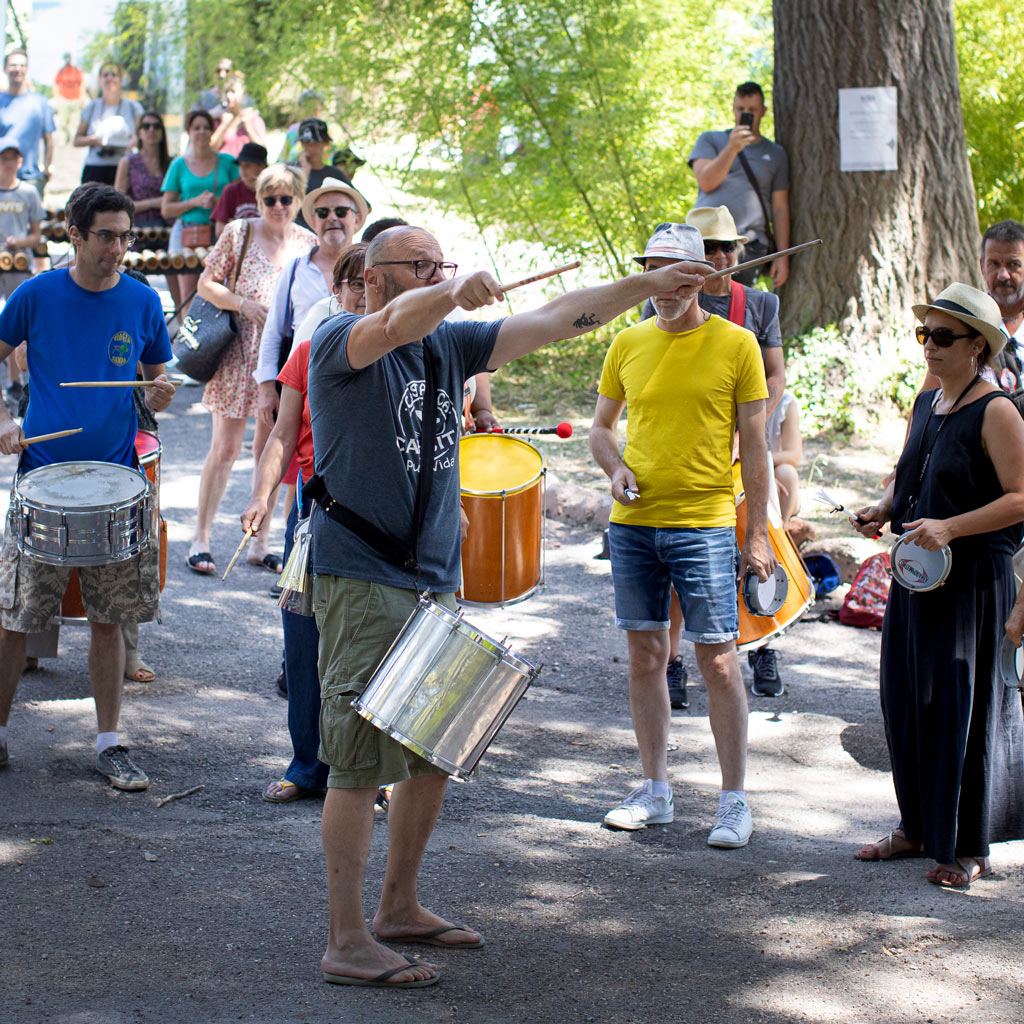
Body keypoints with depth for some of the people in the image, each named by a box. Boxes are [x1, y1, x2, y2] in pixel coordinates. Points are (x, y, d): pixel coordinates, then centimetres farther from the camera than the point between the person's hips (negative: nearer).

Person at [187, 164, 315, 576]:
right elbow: (206, 284, 0)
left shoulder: (309, 245, 5)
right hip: (240, 353, -3)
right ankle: (201, 539, 7)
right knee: (226, 448, -2)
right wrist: (244, 303, -16)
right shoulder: (239, 233, -1)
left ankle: (259, 543, 17)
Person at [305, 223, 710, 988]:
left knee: (433, 755, 14)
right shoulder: (339, 341, -7)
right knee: (364, 764, -7)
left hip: (436, 582, 8)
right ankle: (347, 942, -2)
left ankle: (400, 909, 28)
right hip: (363, 584, -8)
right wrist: (457, 291, -42)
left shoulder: (450, 344, 12)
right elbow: (400, 324, -30)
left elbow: (554, 322, 7)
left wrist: (648, 286, 0)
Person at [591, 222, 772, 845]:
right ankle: (656, 791, 19)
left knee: (719, 661, -4)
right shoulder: (628, 344, 8)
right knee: (646, 656, 9)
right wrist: (615, 468, -4)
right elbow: (602, 427, 18)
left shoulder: (736, 345, -2)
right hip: (633, 524, 4)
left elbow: (754, 445, -1)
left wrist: (758, 533, -4)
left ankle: (735, 801, 4)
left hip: (705, 524, -4)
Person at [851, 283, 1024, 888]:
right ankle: (919, 827, 25)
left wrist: (950, 528, -24)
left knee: (962, 710, -3)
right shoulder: (926, 405, 12)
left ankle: (969, 848, 7)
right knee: (907, 699, 11)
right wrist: (882, 511, 5)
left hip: (974, 579, -8)